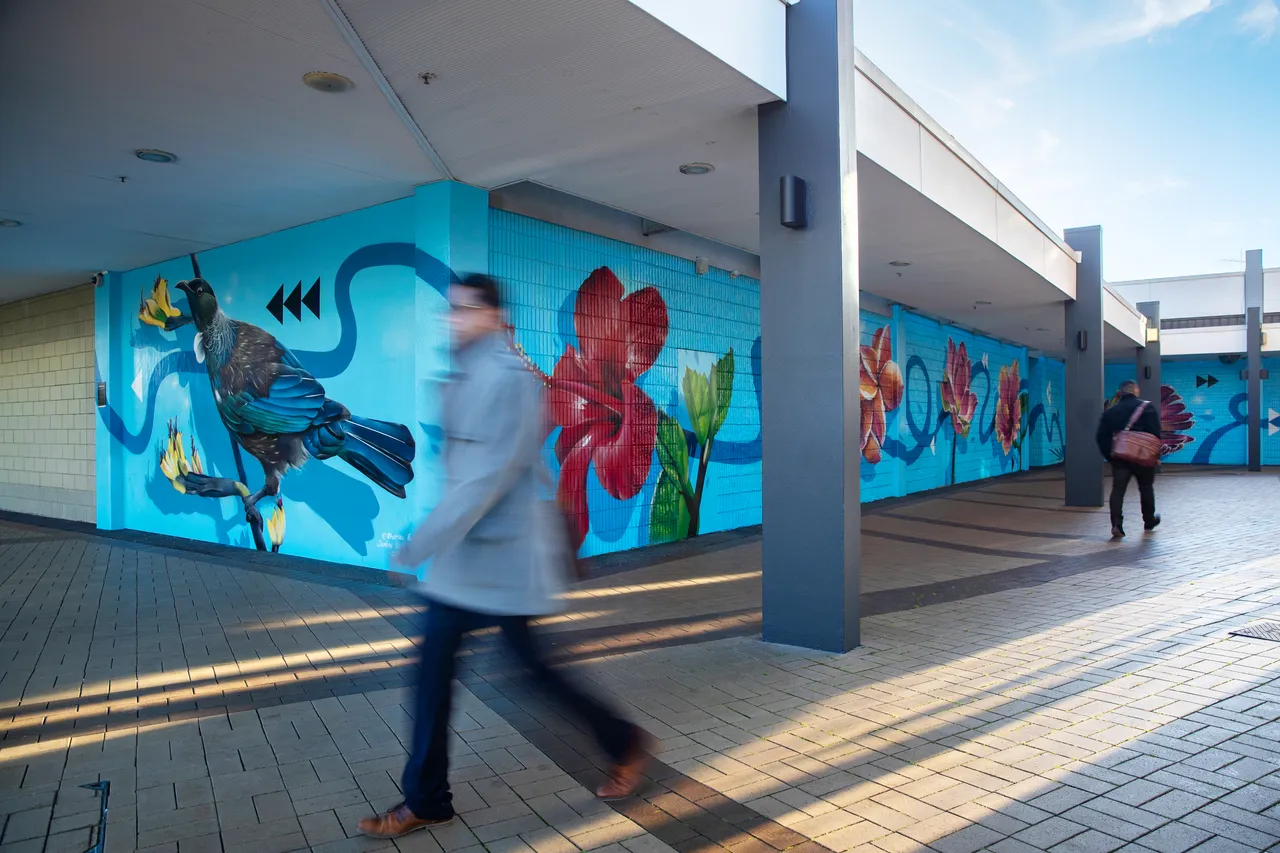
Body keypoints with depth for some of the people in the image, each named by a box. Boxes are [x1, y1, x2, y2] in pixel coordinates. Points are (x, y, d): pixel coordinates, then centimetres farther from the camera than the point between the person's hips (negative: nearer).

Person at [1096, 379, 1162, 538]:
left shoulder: (1110, 411, 7)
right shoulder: (1147, 408, -2)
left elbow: (1102, 436, 4)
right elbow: (1155, 433, -9)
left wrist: (1109, 456, 10)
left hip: (1119, 457, 1)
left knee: (1117, 489, -4)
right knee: (1146, 488, 17)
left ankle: (1116, 524, -19)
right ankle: (1149, 520, 34)